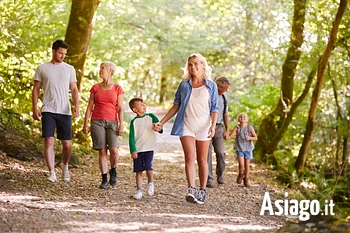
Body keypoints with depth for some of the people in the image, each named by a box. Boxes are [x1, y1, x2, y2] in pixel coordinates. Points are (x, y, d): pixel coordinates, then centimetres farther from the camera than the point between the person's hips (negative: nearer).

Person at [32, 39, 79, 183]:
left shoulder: (69, 69, 10)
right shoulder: (42, 68, 5)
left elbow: (74, 90, 8)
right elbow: (36, 89, 7)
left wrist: (76, 106, -7)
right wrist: (35, 109, -3)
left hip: (65, 111, 2)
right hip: (48, 111, -1)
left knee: (67, 144, 4)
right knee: (49, 141, -11)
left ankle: (65, 167, 30)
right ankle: (52, 173, -7)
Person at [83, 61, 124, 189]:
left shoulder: (117, 88, 6)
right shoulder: (95, 88, 10)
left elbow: (120, 108, 4)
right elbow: (90, 107, 10)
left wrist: (121, 125, -4)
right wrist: (85, 124, 4)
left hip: (112, 122, -1)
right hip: (97, 121, 1)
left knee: (113, 150, -15)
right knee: (102, 151, -4)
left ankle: (113, 171, 13)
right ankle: (104, 180, 3)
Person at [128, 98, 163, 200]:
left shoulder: (151, 117, 4)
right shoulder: (134, 122, 3)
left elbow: (160, 128, 2)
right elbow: (131, 137, 0)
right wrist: (133, 151, -9)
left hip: (149, 148, -1)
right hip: (138, 149, 1)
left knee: (148, 168, -15)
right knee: (138, 171, 4)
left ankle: (150, 183, 14)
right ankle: (139, 190, 13)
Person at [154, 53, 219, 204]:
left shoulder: (211, 86, 5)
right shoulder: (184, 85, 9)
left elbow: (214, 109, 2)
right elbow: (176, 106, 12)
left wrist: (213, 125, -13)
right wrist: (161, 122, 6)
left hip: (203, 126, 0)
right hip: (186, 125, 0)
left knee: (202, 160, 4)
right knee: (190, 157, -13)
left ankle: (202, 191, 11)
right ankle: (191, 190, -21)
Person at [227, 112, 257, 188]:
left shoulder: (250, 127, -5)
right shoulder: (237, 127, -6)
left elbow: (256, 138, -1)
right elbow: (230, 136, -8)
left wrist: (249, 138, -20)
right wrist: (226, 137, -31)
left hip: (248, 148, 1)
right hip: (239, 148, -1)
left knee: (247, 165, 6)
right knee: (241, 164, -14)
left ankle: (246, 180, 21)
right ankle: (241, 175, 15)